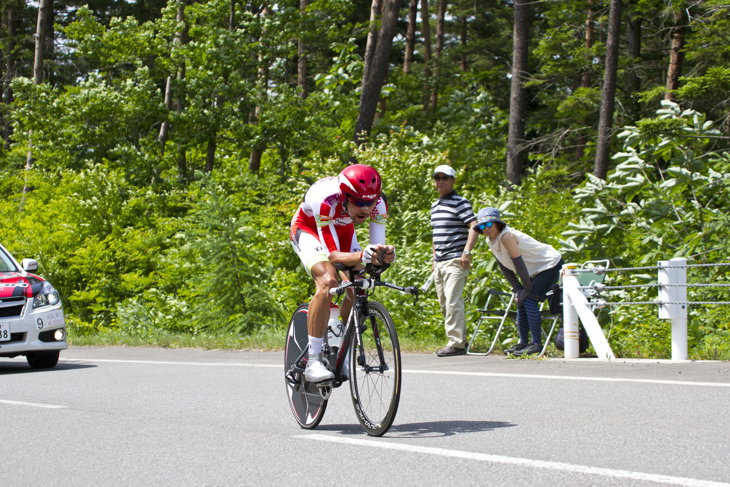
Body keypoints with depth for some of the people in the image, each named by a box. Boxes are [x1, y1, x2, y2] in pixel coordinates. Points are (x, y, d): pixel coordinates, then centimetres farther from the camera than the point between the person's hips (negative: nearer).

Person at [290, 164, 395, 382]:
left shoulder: (378, 204, -28)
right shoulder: (325, 201, -41)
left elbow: (378, 247, -24)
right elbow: (332, 255, -40)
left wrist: (387, 254, -48)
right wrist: (361, 256, -59)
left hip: (341, 229, 5)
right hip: (308, 228, -5)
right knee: (328, 282, -29)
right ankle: (313, 362, -28)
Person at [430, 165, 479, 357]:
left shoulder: (460, 202, -5)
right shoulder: (435, 205, 19)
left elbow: (475, 226, -14)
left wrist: (467, 251, -23)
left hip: (455, 261, -9)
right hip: (439, 262, 9)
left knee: (453, 302, -14)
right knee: (444, 304, 9)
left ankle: (457, 343, -12)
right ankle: (460, 339, 17)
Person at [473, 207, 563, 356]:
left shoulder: (506, 236, -25)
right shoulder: (491, 241, 2)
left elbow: (519, 264, -25)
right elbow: (505, 268, 6)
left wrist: (527, 290, -20)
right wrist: (518, 290, 0)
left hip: (550, 264, -10)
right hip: (536, 269, 10)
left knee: (529, 300, -18)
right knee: (521, 301, 8)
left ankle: (537, 344, -15)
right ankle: (523, 342, 16)